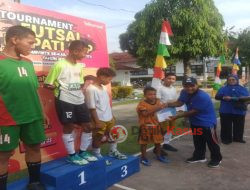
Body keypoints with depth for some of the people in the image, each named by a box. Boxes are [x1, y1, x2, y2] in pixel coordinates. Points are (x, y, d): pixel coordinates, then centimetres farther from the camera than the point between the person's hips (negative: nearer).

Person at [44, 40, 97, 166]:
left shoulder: (79, 66, 12)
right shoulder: (59, 65, -11)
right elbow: (47, 84, -8)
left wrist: (82, 87, 5)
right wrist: (60, 88, -15)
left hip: (79, 101, 8)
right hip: (65, 101, -7)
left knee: (88, 126, 9)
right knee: (68, 127, 3)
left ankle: (83, 152, 27)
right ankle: (72, 155, 20)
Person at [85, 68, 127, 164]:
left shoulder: (103, 87, 6)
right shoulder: (91, 89, -20)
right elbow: (92, 108, -20)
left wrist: (111, 116, 17)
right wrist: (97, 121, -19)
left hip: (109, 118, 9)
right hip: (100, 120, -9)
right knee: (98, 138, 7)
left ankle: (113, 151, 41)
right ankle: (97, 155, 26)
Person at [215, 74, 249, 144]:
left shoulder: (243, 89, 11)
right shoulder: (223, 88, 9)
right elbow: (217, 96, -1)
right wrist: (223, 97, -22)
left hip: (239, 111, 1)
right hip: (225, 111, -1)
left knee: (239, 126, 10)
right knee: (226, 126, 1)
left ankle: (238, 138, 26)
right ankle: (226, 139, 12)